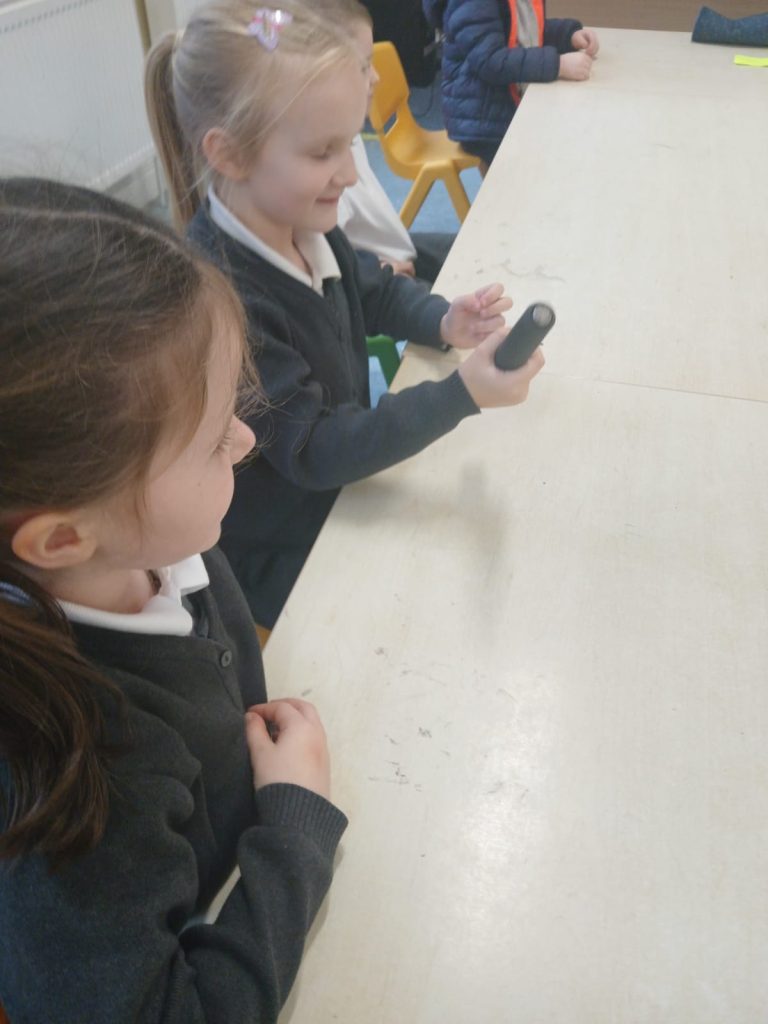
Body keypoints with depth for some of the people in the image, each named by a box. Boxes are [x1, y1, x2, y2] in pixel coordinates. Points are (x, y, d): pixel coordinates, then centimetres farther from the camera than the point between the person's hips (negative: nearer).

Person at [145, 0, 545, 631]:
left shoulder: (304, 224, -7)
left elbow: (376, 293, 13)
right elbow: (315, 452, -30)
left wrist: (446, 322, -8)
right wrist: (463, 394, -35)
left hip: (343, 489, 8)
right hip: (283, 563, -7)